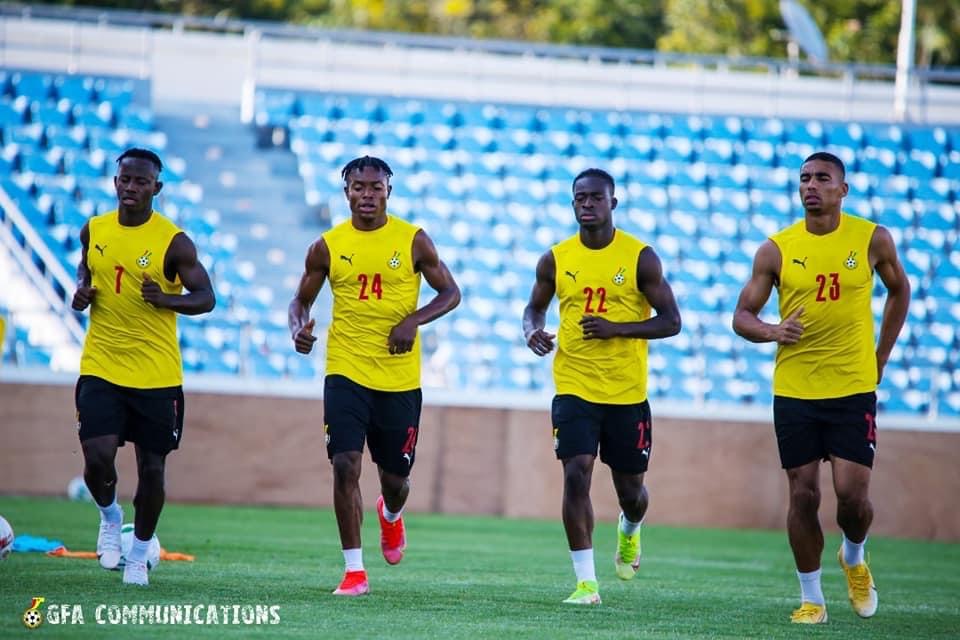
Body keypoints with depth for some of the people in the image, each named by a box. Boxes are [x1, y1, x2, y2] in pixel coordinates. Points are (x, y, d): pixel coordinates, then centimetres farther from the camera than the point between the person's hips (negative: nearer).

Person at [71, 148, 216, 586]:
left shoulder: (174, 242, -8)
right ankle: (109, 515, 19)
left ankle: (139, 553, 25)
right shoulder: (93, 231, 4)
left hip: (157, 374, -2)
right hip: (101, 367, 2)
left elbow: (205, 298, -5)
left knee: (151, 468, 5)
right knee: (97, 457, -14)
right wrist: (81, 294, 0)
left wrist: (166, 299, -24)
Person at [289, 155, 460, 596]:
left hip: (400, 378, 0)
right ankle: (354, 571, -8)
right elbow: (301, 300, 11)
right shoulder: (328, 246, 1)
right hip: (346, 372, 0)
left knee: (395, 476, 10)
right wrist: (298, 330, -12)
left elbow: (451, 292, 3)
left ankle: (390, 514, 49)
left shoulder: (413, 241, -2)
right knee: (345, 465, -14)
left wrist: (413, 321, -14)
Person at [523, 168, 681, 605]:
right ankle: (586, 582, -12)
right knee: (576, 475, -16)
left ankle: (629, 530, 48)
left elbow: (671, 321, -4)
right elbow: (535, 306, 18)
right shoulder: (555, 259, 2)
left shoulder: (640, 257, -5)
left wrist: (617, 328, -19)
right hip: (574, 387, 1)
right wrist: (532, 331, -6)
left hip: (628, 392, -1)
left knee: (630, 489, 10)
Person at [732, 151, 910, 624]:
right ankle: (811, 598, 14)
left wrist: (880, 357, 12)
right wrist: (773, 332, -20)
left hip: (854, 390, -1)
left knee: (852, 492, -7)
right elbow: (742, 316, 2)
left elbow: (899, 289, 16)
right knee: (803, 495, 1)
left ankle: (854, 558, 26)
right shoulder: (776, 250, -2)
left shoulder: (872, 240, -2)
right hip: (794, 391, 1)